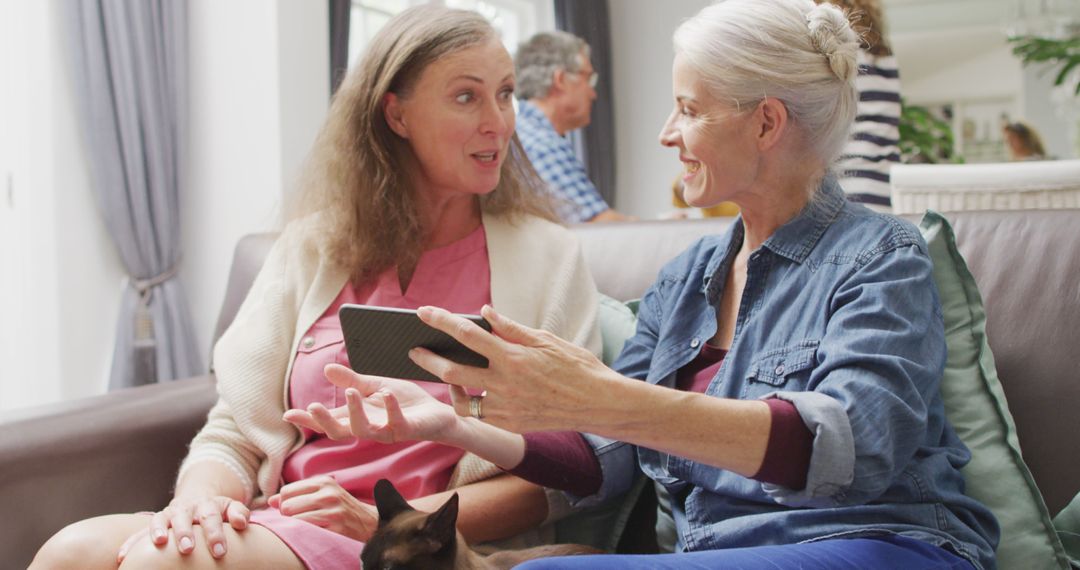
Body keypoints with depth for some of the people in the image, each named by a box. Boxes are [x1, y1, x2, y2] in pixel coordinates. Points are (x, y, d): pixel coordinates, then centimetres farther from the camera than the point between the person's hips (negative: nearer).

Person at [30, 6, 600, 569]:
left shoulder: (547, 259, 3)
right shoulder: (313, 246, 12)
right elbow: (233, 433, 10)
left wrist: (378, 522, -11)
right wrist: (201, 496, -15)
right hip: (275, 524, 4)